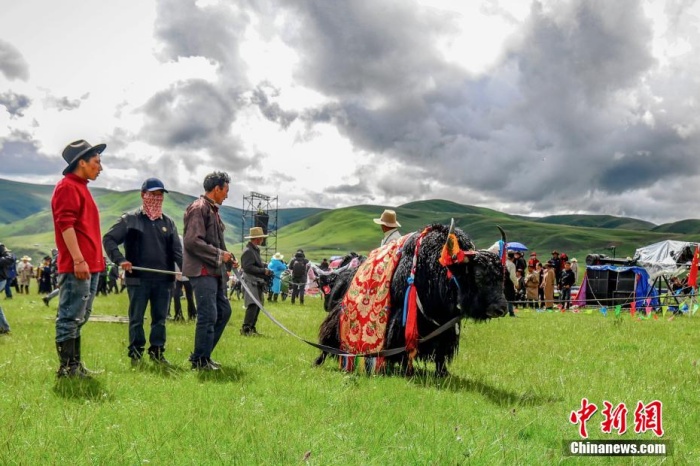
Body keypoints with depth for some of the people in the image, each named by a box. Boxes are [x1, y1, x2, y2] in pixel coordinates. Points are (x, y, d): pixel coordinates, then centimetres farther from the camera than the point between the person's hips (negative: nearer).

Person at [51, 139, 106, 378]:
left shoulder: (81, 187, 21)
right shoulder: (67, 187, -8)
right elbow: (66, 224, -18)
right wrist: (78, 260, -23)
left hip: (89, 266, 10)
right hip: (77, 267, -10)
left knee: (79, 319, 14)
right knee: (70, 318, -6)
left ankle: (75, 364, 21)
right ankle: (67, 367, -3)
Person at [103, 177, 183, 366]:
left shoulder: (168, 222, 13)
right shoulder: (130, 219, 2)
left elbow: (177, 250, 10)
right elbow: (108, 239, 2)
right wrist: (119, 259, -11)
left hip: (163, 279, 4)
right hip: (138, 279, -3)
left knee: (160, 318, 8)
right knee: (136, 318, 4)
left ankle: (157, 352, 19)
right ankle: (135, 353, 14)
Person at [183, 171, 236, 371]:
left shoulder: (213, 210, 18)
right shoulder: (199, 208, -12)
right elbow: (192, 241, -21)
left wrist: (228, 258, 12)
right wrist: (219, 255, -16)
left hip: (214, 271, 10)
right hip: (202, 270, -10)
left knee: (224, 311, 12)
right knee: (208, 315, -8)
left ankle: (204, 355, 21)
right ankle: (200, 360, 4)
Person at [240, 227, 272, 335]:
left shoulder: (255, 249, 19)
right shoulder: (248, 251, -12)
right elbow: (248, 267, -20)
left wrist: (266, 270, 11)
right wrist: (263, 271, -17)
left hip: (258, 283, 10)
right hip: (251, 282, -10)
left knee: (257, 306, 10)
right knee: (253, 305, -16)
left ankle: (252, 328, 15)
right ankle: (245, 329, -17)